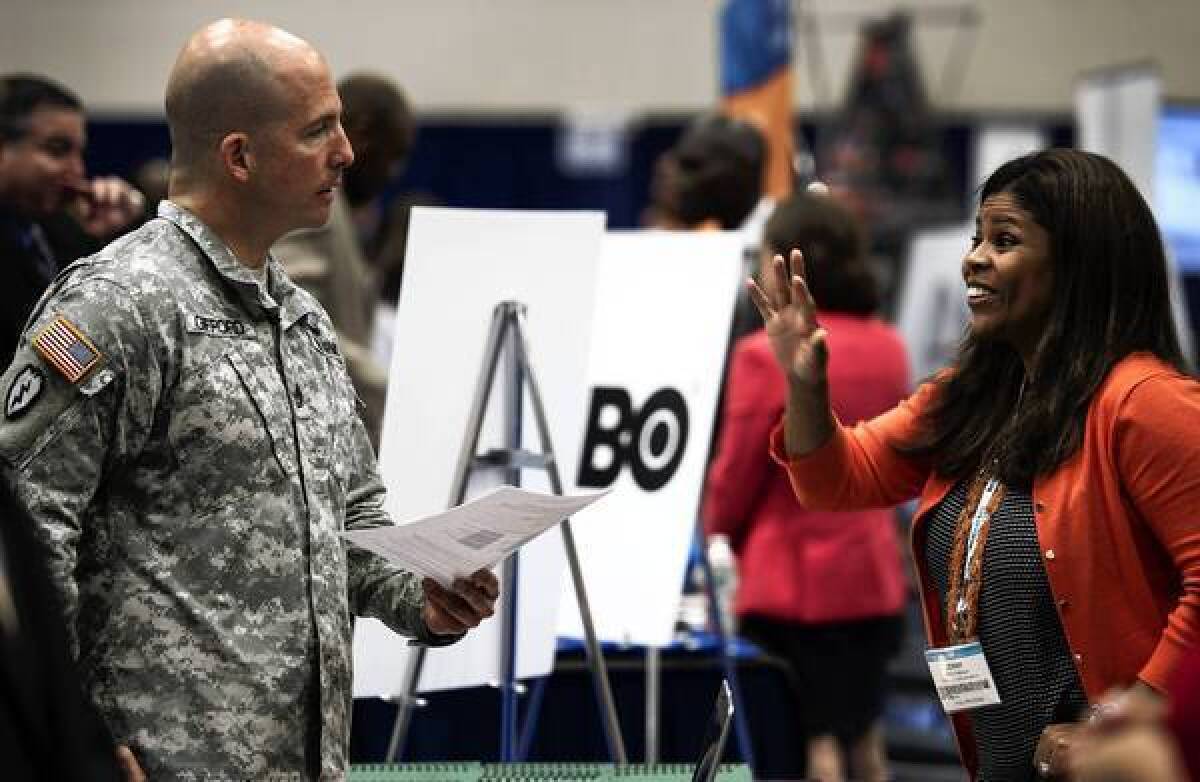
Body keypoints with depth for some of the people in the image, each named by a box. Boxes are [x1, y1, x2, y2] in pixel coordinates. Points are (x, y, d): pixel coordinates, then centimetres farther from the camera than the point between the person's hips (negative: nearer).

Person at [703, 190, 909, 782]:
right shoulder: (889, 350, 5)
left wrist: (717, 531, 12)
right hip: (872, 570, 6)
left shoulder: (769, 354, -16)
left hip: (796, 577, -6)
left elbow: (735, 474, -6)